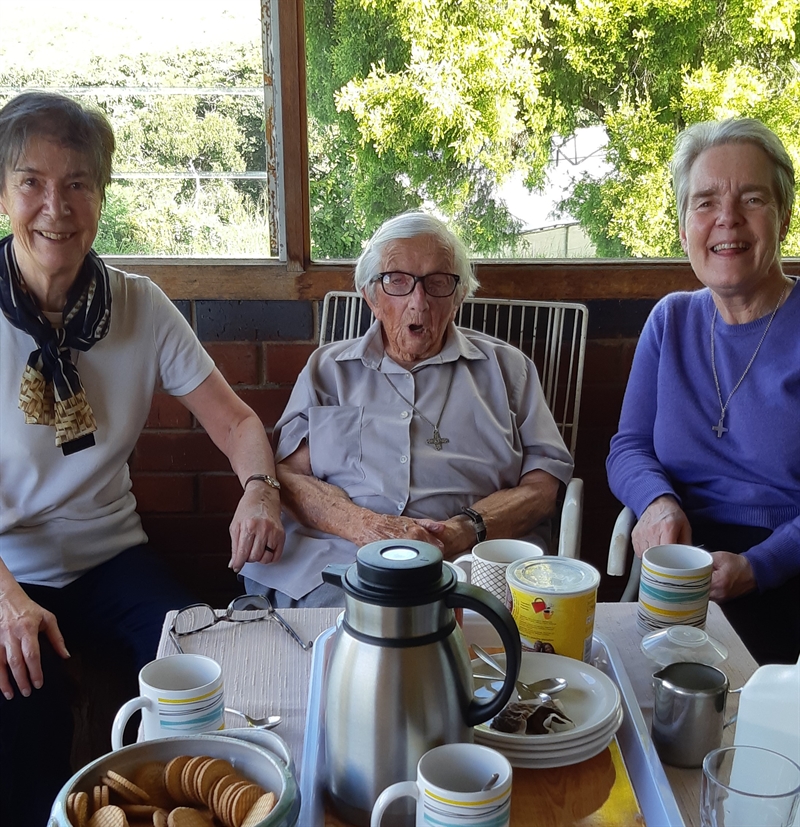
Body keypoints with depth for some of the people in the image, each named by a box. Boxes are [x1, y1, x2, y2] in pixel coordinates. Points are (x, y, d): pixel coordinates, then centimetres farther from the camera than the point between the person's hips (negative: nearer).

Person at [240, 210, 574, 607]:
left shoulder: (506, 368, 17)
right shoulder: (327, 369, 19)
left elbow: (543, 484, 7)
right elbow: (288, 474, 7)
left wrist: (466, 529, -13)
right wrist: (366, 526, -13)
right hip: (334, 562, -1)